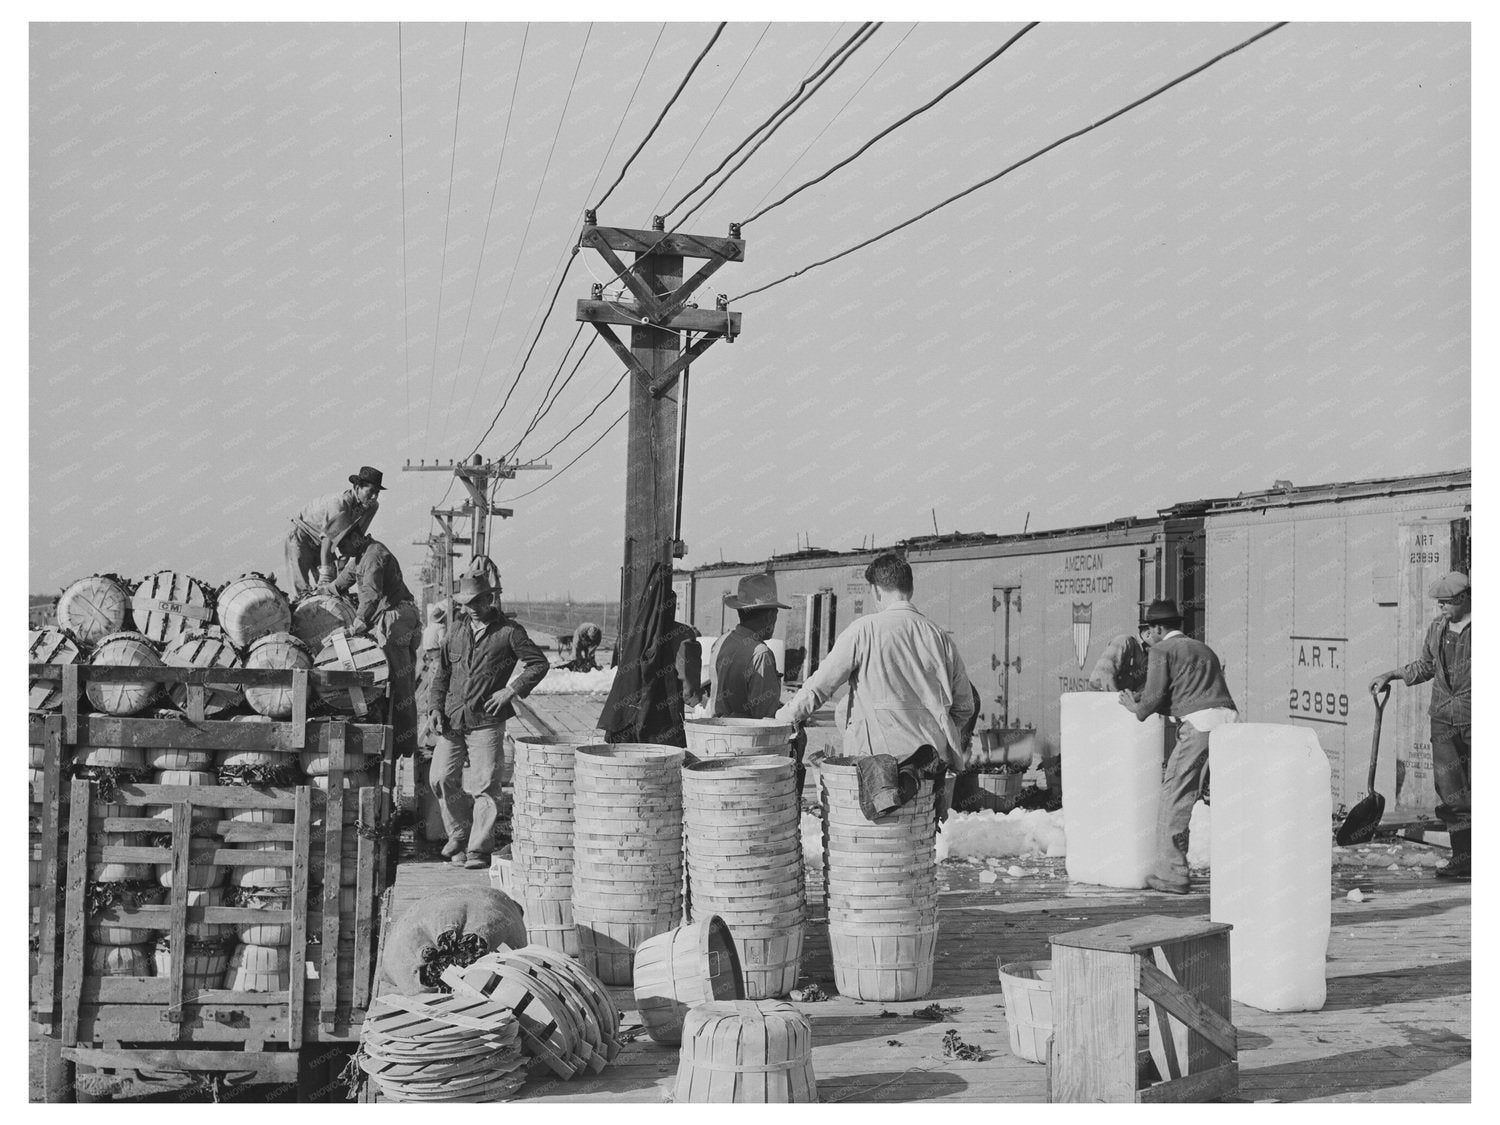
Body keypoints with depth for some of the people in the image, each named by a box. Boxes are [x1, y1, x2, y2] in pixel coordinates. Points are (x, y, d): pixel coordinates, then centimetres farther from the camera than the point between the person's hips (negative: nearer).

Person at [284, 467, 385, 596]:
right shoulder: (339, 503, -34)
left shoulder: (372, 506, -13)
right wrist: (325, 573, -28)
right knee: (302, 590, -15)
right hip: (302, 537, -7)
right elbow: (327, 538, -30)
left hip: (321, 544, 7)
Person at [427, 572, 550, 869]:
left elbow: (539, 663, -1)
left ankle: (479, 849, 4)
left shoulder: (509, 631, -2)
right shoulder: (457, 630, 13)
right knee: (441, 779, 2)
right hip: (452, 719, 5)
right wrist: (436, 708, 7)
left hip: (486, 722, -4)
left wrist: (512, 690, -10)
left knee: (487, 786, -4)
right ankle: (459, 834, 23)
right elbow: (442, 672, 18)